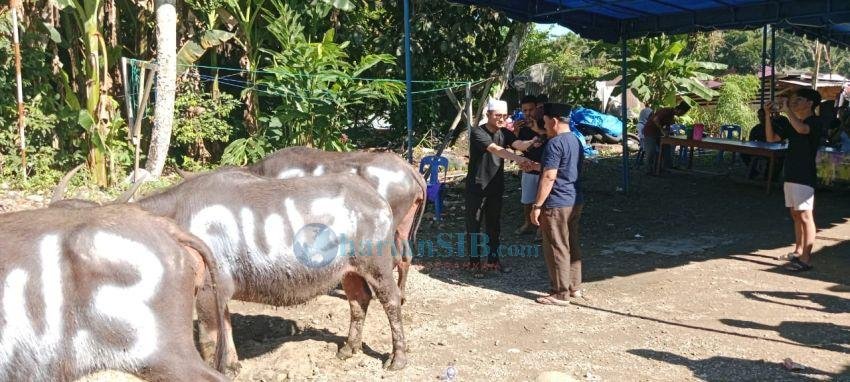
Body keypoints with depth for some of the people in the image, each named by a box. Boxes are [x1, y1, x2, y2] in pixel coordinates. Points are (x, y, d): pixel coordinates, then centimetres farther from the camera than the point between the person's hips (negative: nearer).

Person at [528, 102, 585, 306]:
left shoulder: (555, 143, -17)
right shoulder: (576, 140, 12)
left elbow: (549, 177, -21)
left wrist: (537, 206, -18)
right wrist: (537, 166, 29)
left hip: (557, 205, -9)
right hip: (575, 201, 9)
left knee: (557, 249, -1)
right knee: (572, 245, 16)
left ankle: (561, 294, 5)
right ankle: (574, 286, 25)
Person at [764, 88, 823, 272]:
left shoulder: (815, 122, -10)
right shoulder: (793, 125, 15)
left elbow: (802, 129, -32)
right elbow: (771, 138, 14)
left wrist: (787, 110, -22)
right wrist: (768, 114, 5)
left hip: (805, 177, -9)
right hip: (791, 175, 9)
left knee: (805, 215, -8)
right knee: (796, 214, 14)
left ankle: (806, 259, -8)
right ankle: (798, 251, 23)